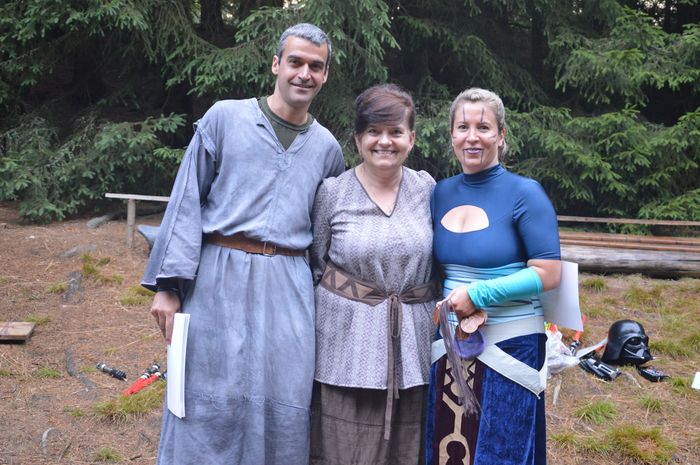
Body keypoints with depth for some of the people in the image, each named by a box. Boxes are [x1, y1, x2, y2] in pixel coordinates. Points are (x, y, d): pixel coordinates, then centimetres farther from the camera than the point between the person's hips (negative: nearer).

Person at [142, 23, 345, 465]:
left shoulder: (328, 148, 12)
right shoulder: (225, 117, 3)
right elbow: (187, 201, 0)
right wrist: (169, 284, -6)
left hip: (290, 288, 3)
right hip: (220, 279, -2)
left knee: (283, 408, 5)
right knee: (211, 404, 3)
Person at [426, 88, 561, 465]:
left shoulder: (524, 194, -10)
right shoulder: (440, 193, 5)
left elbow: (548, 275, -14)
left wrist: (477, 295, -19)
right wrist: (446, 301, -3)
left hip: (509, 346, -5)